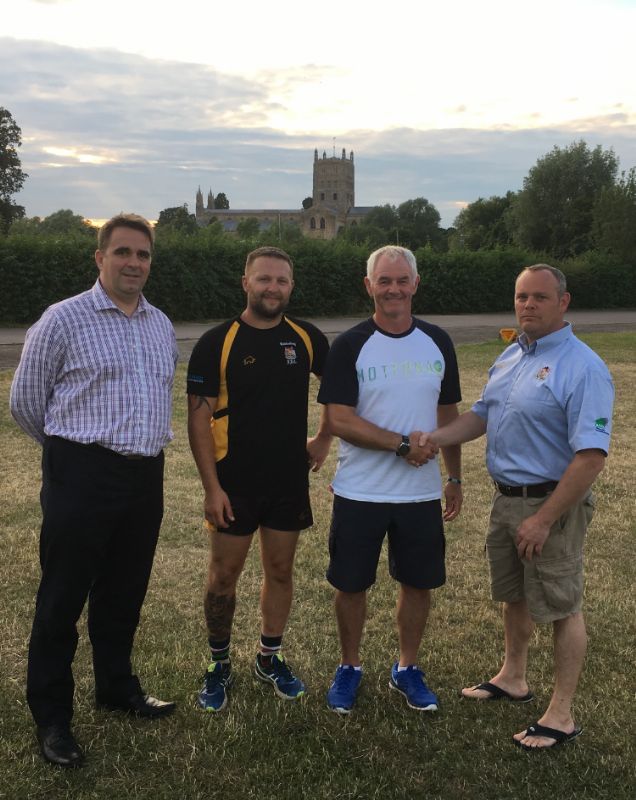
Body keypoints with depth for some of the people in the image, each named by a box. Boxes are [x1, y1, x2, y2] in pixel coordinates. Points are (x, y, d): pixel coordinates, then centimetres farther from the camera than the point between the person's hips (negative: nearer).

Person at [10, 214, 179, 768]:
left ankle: (117, 689, 34)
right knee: (64, 597, 2)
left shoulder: (162, 325, 11)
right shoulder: (64, 319, -6)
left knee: (124, 593, 17)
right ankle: (51, 717, 15)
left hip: (147, 476, 6)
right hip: (83, 477, -5)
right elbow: (25, 400, 0)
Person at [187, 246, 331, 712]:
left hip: (290, 479, 3)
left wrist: (324, 438, 10)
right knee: (224, 576, 6)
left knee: (280, 571, 13)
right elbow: (199, 419, -10)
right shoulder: (217, 343, -9)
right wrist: (212, 487, -13)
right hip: (234, 482, -3)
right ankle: (219, 665, 24)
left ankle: (271, 658, 30)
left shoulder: (306, 338, 1)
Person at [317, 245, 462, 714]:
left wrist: (455, 477, 11)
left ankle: (407, 669, 32)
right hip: (359, 494, -3)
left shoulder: (437, 342, 3)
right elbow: (339, 421, -14)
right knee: (351, 584, 8)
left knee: (419, 582, 11)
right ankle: (350, 667, 30)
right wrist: (403, 443, -18)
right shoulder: (351, 346, -8)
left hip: (422, 493, 3)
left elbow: (448, 414, 11)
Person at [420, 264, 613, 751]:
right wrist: (434, 438, -2)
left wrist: (543, 520, -24)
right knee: (514, 596, 22)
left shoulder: (582, 368, -20)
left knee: (561, 607, 5)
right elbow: (483, 415, 16)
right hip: (507, 498, 8)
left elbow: (591, 455, -24)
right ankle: (513, 679, 42)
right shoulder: (511, 356, 7)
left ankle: (562, 715, 18)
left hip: (552, 505, -8)